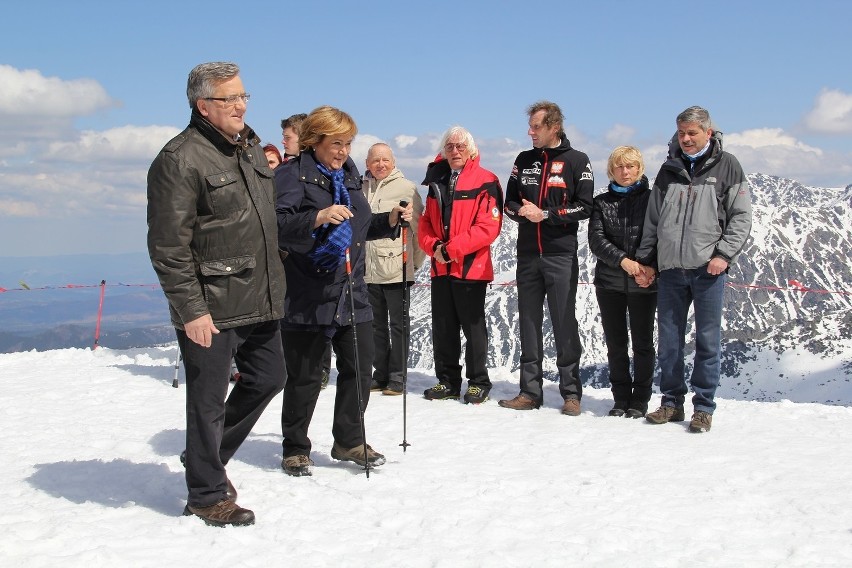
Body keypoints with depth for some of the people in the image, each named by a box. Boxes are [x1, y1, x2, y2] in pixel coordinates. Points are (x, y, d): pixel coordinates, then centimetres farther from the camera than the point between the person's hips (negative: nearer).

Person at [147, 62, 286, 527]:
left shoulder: (251, 147, 13)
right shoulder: (180, 159, -14)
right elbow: (168, 245, -17)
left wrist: (275, 282, 21)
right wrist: (190, 309, -19)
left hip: (259, 299, 9)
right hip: (211, 307, -8)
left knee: (268, 377, 17)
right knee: (209, 399, 2)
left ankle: (209, 457, 35)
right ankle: (207, 495, 17)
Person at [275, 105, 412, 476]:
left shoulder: (349, 176, 16)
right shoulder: (292, 175, -8)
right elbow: (278, 227, -21)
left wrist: (390, 220, 10)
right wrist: (318, 217, -33)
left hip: (352, 295, 7)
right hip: (307, 296, -7)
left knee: (360, 370, 9)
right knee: (304, 377, 3)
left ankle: (349, 441, 26)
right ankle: (295, 449, 18)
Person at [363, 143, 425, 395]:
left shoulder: (406, 188, -2)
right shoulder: (362, 189, 10)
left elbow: (420, 227, -2)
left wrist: (416, 261, -1)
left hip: (397, 270, -4)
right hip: (369, 270, 5)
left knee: (398, 325, 1)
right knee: (377, 325, 12)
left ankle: (398, 377, 7)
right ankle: (380, 375, 21)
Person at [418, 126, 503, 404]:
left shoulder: (485, 181, -7)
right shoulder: (437, 180, 12)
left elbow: (488, 227, -15)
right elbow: (425, 222, 14)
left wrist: (451, 249, -17)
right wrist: (433, 246, -7)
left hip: (471, 267, -6)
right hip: (440, 267, 6)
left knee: (473, 327, 1)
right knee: (442, 327, 10)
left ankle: (478, 382, 12)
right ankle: (448, 381, 20)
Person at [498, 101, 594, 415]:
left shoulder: (577, 161, -1)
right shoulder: (524, 160, 12)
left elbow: (585, 206, -7)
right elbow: (510, 202, 13)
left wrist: (546, 214, -14)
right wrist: (522, 211, -9)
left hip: (561, 254, -4)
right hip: (528, 254, 4)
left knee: (564, 322, -3)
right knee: (529, 322, 6)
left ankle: (571, 392, 4)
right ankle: (530, 391, 12)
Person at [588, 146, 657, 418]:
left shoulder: (651, 198, 2)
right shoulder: (602, 202, 8)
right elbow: (596, 240, -2)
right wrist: (622, 260, -17)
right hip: (609, 282, 2)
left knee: (642, 342, 4)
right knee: (615, 343, 8)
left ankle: (640, 400, 14)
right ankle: (621, 398, 18)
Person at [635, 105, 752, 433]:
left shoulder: (726, 166, 3)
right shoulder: (669, 169, 13)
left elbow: (741, 216, 1)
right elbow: (652, 219, 17)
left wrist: (724, 254, -10)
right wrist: (646, 259, 12)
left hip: (708, 268, -3)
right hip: (670, 269, 4)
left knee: (708, 339, 0)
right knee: (668, 339, 6)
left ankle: (704, 407, 8)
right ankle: (672, 402, 17)